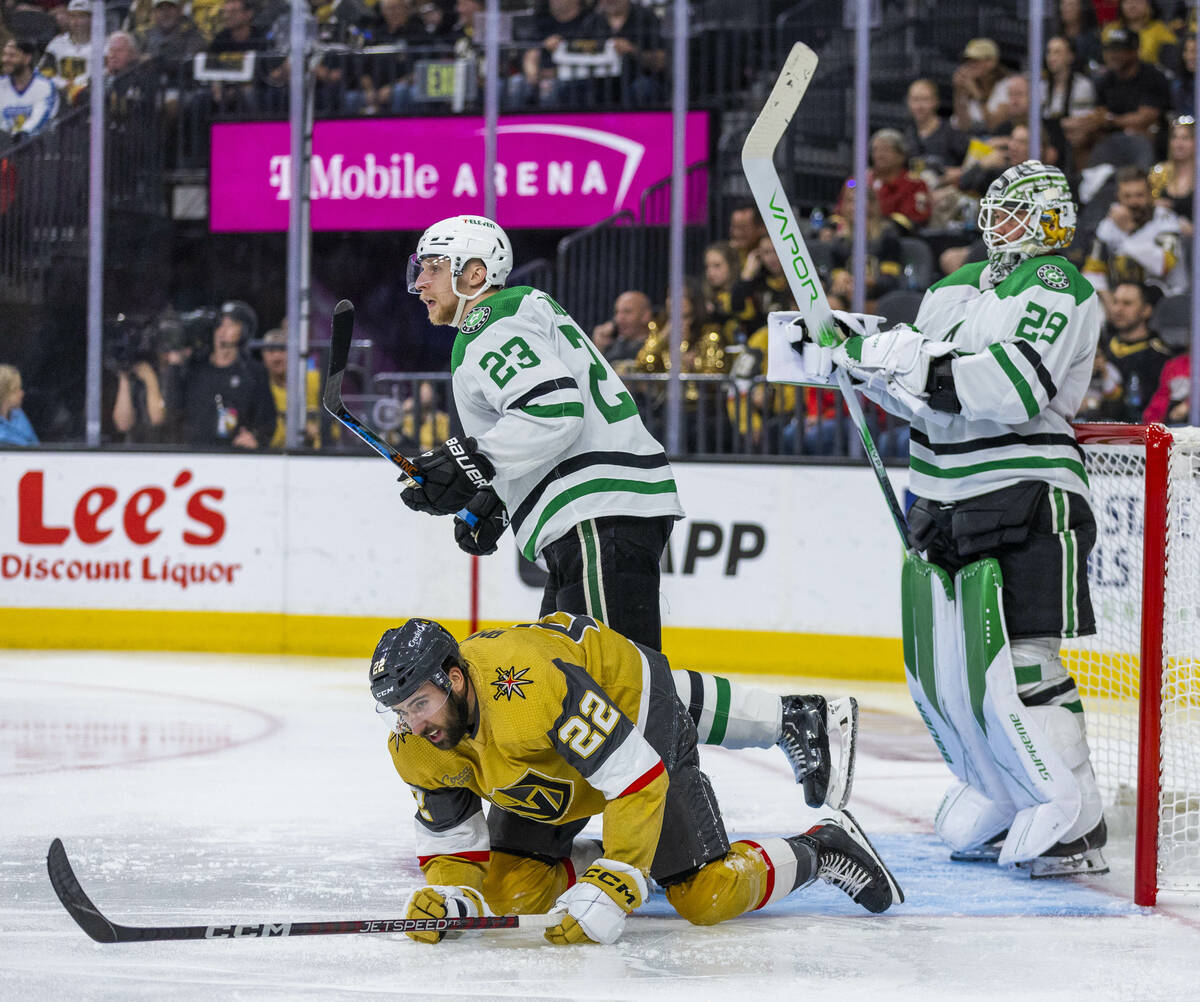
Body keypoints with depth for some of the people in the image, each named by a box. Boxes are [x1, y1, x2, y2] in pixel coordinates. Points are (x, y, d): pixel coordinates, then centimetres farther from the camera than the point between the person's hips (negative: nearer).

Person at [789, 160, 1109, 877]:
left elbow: (1012, 386, -23)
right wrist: (856, 348, -2)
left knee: (1010, 663, -14)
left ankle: (1074, 823, -6)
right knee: (939, 670, 9)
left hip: (1022, 501, -8)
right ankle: (1001, 802, 24)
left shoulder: (1055, 284, -8)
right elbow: (915, 389, 15)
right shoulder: (959, 286, 18)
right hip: (946, 504, 8)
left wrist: (907, 359, -25)